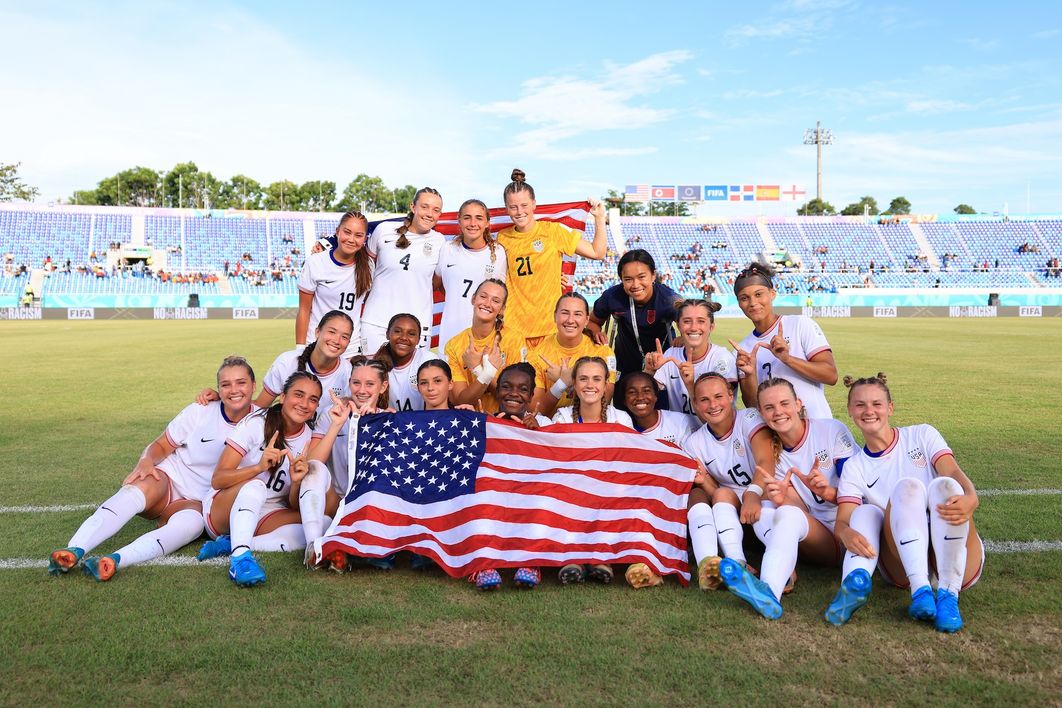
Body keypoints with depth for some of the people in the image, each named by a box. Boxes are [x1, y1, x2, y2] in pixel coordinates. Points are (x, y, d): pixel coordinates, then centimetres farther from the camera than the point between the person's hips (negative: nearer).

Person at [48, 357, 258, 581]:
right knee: (134, 492, -35)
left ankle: (114, 560, -55)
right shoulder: (201, 412, -6)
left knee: (191, 523, -36)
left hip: (197, 502, 0)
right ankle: (74, 550, -47)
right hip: (167, 479, 1)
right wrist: (146, 461, -20)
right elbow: (160, 446, 2)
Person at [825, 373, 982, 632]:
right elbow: (842, 520, -3)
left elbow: (954, 473, -8)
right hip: (903, 561, 0)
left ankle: (948, 594, -30)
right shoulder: (854, 467, 11)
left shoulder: (922, 435, 10)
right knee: (907, 486, -26)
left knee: (944, 485, -27)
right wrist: (846, 533, -29)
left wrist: (970, 499, -32)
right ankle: (920, 590, -41)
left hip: (955, 553, 0)